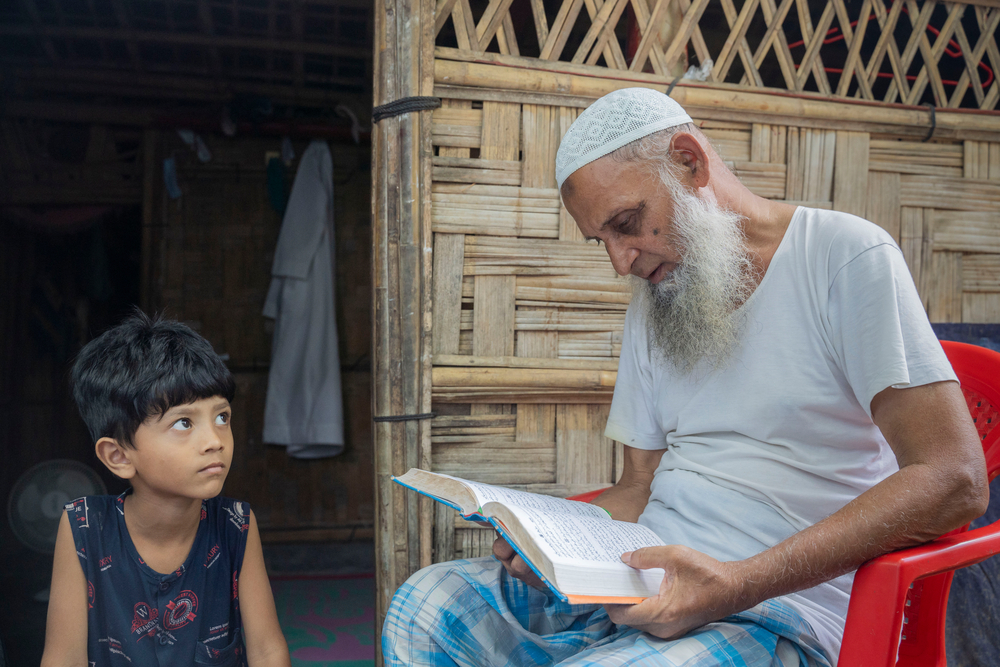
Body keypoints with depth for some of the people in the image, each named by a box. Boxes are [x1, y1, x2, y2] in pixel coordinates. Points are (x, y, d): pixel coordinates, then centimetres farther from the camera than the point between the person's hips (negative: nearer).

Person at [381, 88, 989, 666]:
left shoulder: (846, 254, -6)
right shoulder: (652, 301, 15)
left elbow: (954, 482, -15)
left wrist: (740, 583, -24)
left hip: (779, 611, -5)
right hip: (644, 582, 6)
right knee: (427, 603, -14)